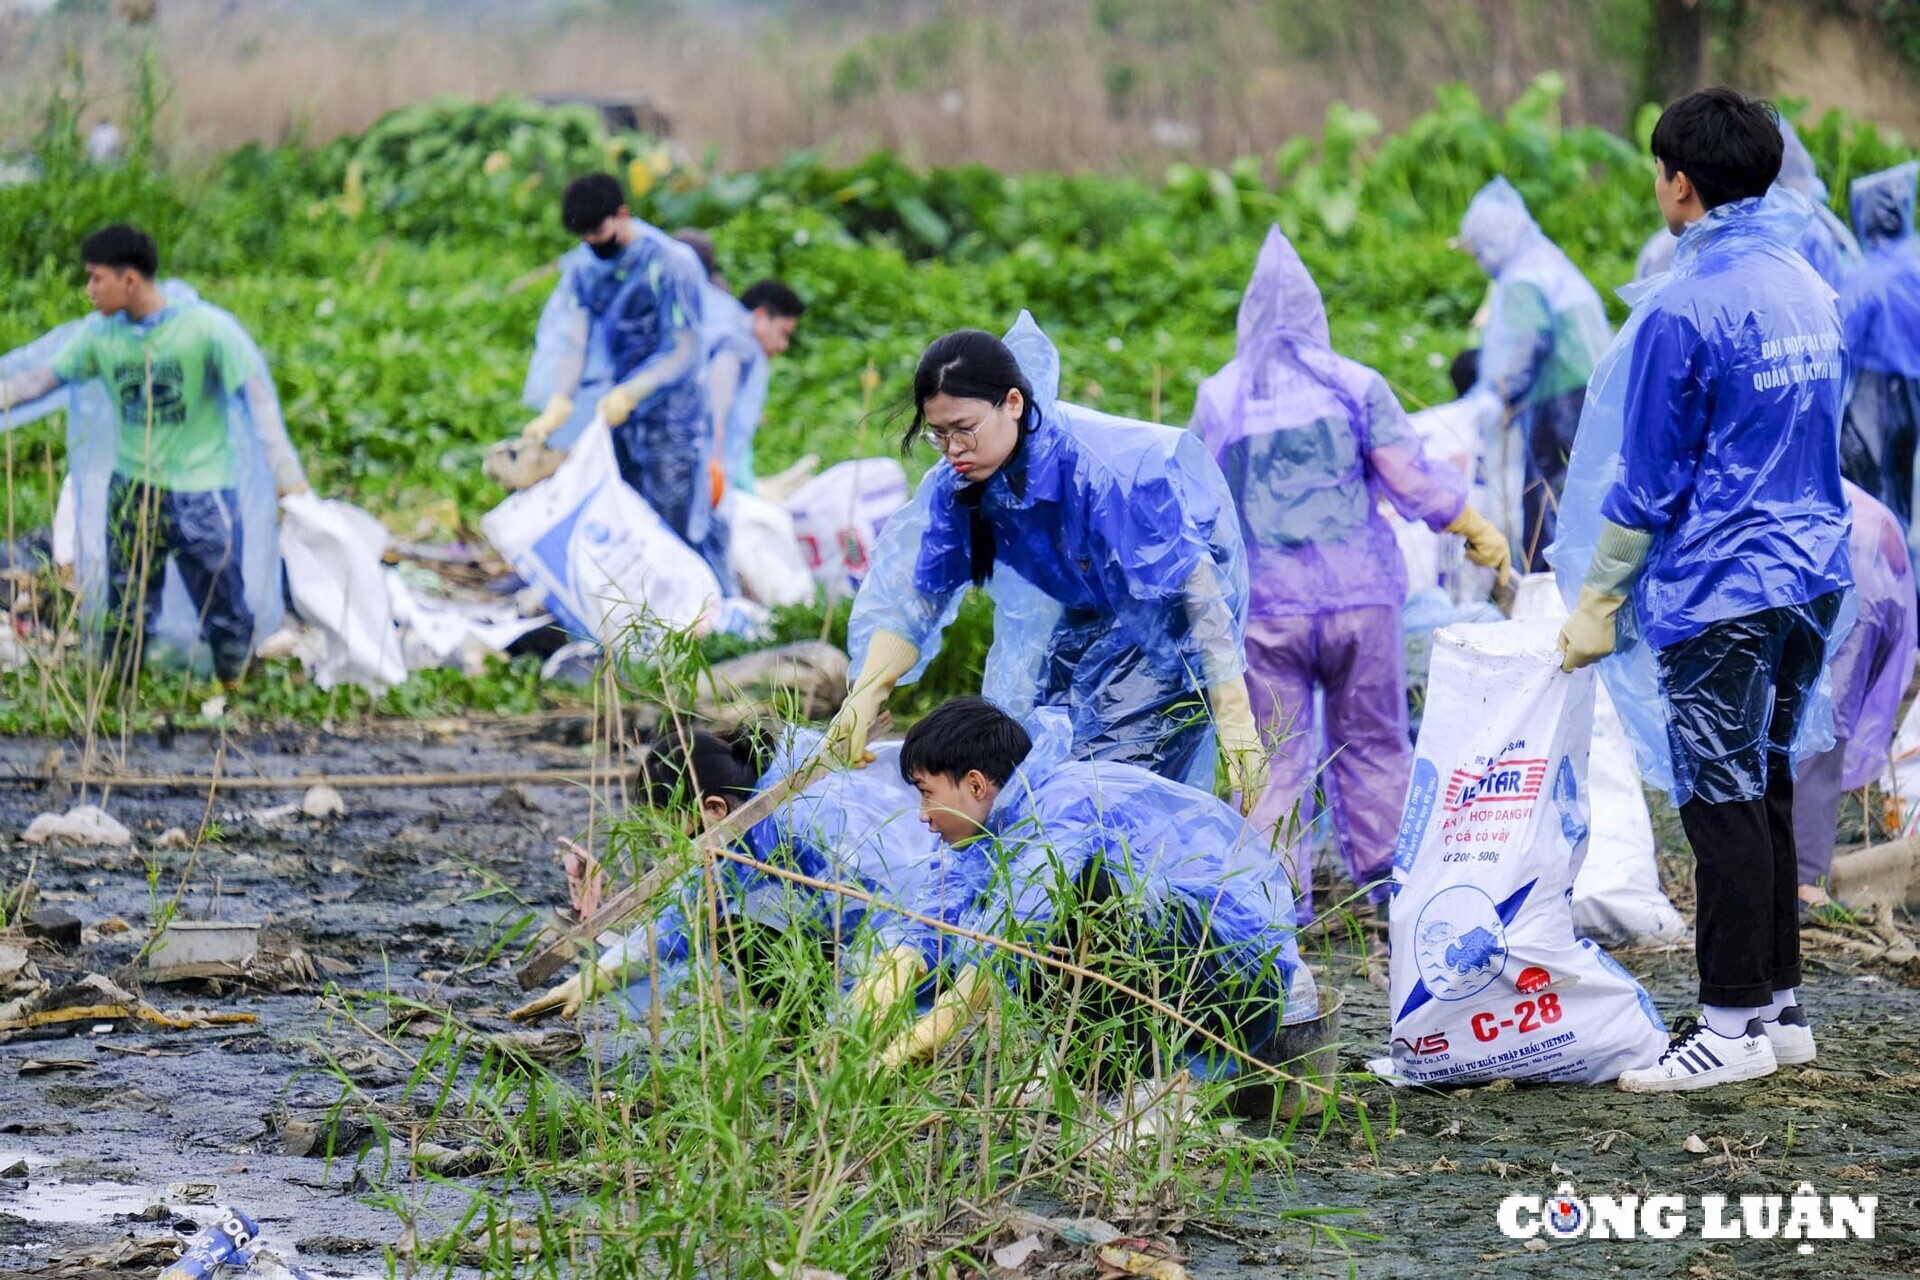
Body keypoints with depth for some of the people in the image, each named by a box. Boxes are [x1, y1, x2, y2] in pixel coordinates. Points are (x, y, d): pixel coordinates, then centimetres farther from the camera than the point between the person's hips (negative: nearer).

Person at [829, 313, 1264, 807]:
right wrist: (865, 696, -24)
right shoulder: (958, 485, -15)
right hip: (1084, 610, 7)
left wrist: (1237, 728, -36)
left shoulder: (1108, 469, -35)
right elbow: (916, 598, -9)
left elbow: (1198, 589, -33)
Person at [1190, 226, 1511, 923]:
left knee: (1273, 759, 3)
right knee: (1373, 744, 11)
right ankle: (1387, 879, 13)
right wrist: (1478, 531, 12)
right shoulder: (1356, 386, -1)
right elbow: (1412, 482, -2)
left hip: (1263, 604, 0)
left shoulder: (1217, 398, 1)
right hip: (1358, 597, 0)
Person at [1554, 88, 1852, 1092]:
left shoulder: (1682, 310, -15)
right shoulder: (1809, 292, 10)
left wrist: (1598, 600, -4)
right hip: (1813, 576, 8)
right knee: (1766, 792, 15)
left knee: (1723, 803, -3)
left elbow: (1647, 476, -12)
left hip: (1720, 590, -8)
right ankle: (1778, 1005, 19)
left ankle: (1734, 1026, 0)